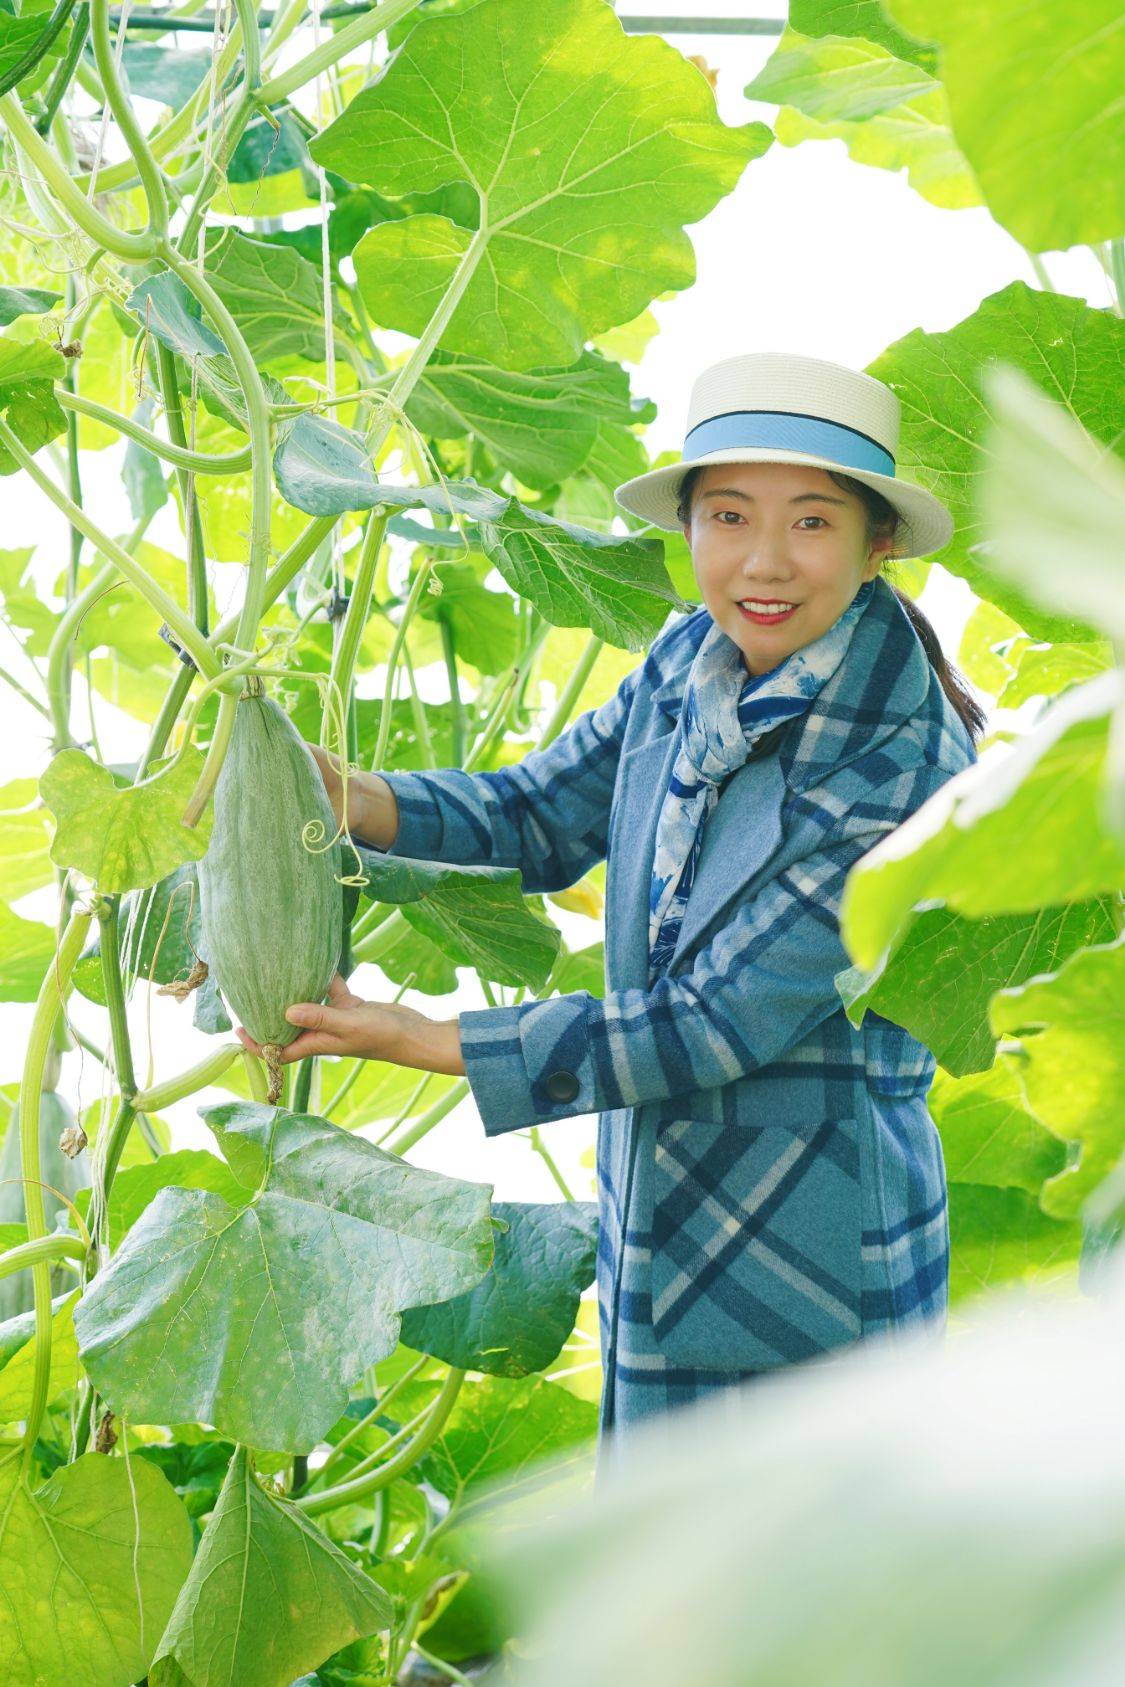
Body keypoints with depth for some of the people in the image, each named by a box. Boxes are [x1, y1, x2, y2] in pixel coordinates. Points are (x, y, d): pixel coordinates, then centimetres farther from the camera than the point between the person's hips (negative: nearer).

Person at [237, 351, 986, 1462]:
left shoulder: (907, 777, -22)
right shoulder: (689, 664, 0)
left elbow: (714, 1025, -21)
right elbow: (543, 813, 9)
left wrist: (420, 1040, -18)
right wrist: (350, 799, -10)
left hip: (807, 1291, -7)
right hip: (657, 1245, 7)